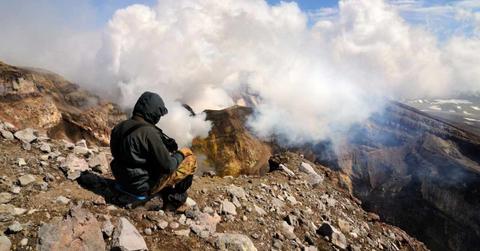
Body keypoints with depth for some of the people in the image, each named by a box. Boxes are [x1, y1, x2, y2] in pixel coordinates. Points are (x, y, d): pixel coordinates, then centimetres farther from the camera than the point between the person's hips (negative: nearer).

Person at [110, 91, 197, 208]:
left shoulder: (119, 127, -2)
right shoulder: (148, 132, -26)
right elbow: (168, 166, -23)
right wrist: (181, 153, -2)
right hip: (142, 188, -8)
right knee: (191, 160, -1)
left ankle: (167, 191, 20)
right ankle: (177, 196, 18)